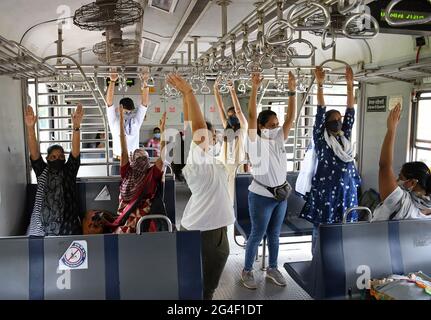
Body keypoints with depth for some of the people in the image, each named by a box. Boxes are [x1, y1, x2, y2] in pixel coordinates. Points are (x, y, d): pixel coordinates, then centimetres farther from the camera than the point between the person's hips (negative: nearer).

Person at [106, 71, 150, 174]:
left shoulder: (136, 120, 7)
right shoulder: (114, 120, 3)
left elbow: (145, 102, 0)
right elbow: (109, 101, -6)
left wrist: (144, 82, -9)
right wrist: (112, 82, -15)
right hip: (118, 161, -1)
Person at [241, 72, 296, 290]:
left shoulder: (279, 139, 5)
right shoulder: (256, 141, -10)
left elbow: (290, 117, -2)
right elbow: (252, 116, -22)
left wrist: (292, 91, -9)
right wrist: (254, 89, -27)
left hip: (281, 195, 6)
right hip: (261, 196, -6)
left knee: (274, 235, 17)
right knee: (257, 235, 5)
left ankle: (272, 268, 33)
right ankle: (247, 271, 21)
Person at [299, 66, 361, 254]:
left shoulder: (345, 138, 11)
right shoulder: (320, 138, -1)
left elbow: (350, 112, 10)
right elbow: (320, 112, -6)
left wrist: (350, 85, 9)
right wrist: (320, 85, -9)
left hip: (346, 192, 5)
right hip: (325, 192, -5)